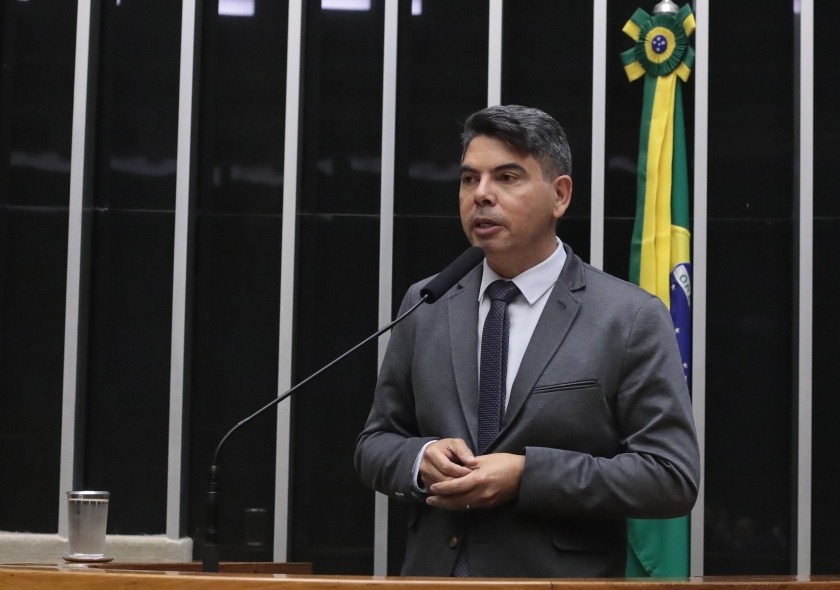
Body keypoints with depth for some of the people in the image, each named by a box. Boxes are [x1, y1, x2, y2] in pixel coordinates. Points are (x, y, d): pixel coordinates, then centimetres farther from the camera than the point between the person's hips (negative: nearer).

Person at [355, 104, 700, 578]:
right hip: (434, 570, 3)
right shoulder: (425, 307, 4)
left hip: (560, 575, -3)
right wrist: (421, 459, -13)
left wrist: (528, 476, -20)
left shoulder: (631, 320, -8)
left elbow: (672, 476, -12)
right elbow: (375, 444, 9)